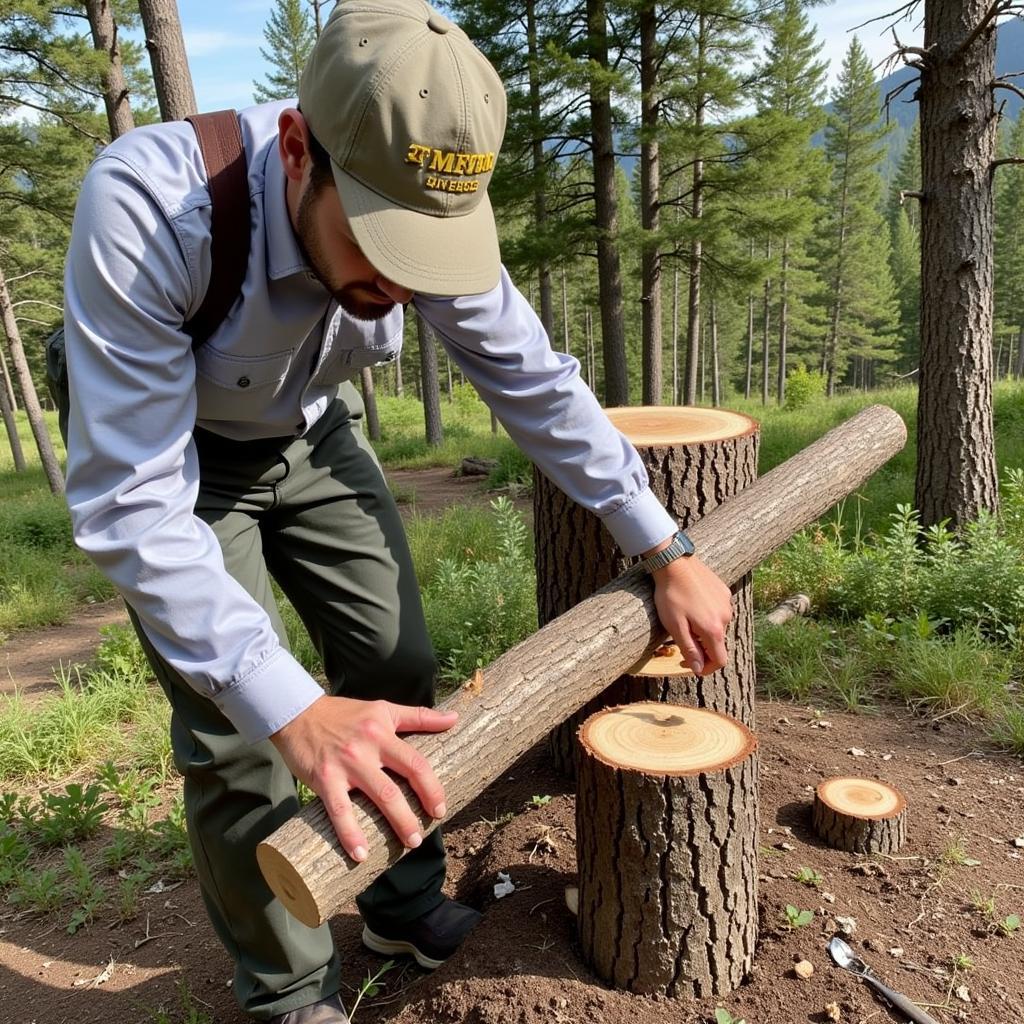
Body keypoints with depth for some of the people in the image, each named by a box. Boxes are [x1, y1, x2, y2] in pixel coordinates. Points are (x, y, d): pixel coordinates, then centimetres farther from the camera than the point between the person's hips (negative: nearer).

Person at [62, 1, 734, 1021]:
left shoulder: (428, 214, -23)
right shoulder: (144, 204, -37)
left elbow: (540, 388, -14)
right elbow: (129, 500, -37)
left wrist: (668, 555, -14)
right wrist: (291, 708, -47)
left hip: (312, 436, 4)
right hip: (171, 457, -3)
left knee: (399, 666, 2)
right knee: (235, 729, -10)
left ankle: (404, 905, 28)